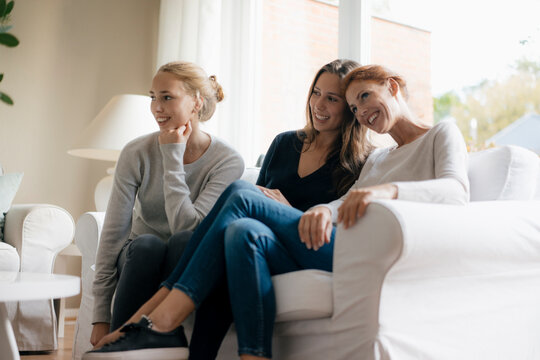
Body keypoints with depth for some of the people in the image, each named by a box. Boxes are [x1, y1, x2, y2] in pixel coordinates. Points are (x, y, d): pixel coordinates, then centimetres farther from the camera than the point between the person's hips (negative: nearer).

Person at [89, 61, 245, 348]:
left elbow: (186, 226, -24)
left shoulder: (228, 162, -12)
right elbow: (113, 233, -11)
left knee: (187, 241, -34)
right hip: (139, 259, 1)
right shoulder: (137, 153, -9)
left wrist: (173, 157, -22)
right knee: (147, 243, -34)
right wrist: (101, 317, -14)